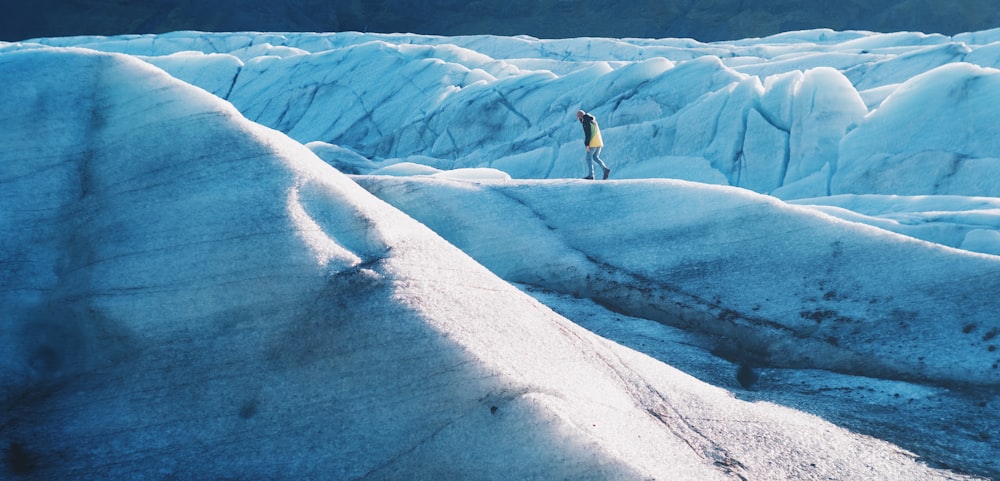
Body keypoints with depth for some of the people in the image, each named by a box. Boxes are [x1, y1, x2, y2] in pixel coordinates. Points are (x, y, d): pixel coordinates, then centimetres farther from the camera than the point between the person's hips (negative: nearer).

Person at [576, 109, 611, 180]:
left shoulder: (586, 121, -9)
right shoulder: (593, 120, 20)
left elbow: (587, 134, -17)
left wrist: (587, 145, -17)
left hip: (593, 143, -9)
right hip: (599, 142, 9)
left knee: (589, 158, 1)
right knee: (595, 158, 14)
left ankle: (591, 175, -1)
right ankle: (605, 169, -5)